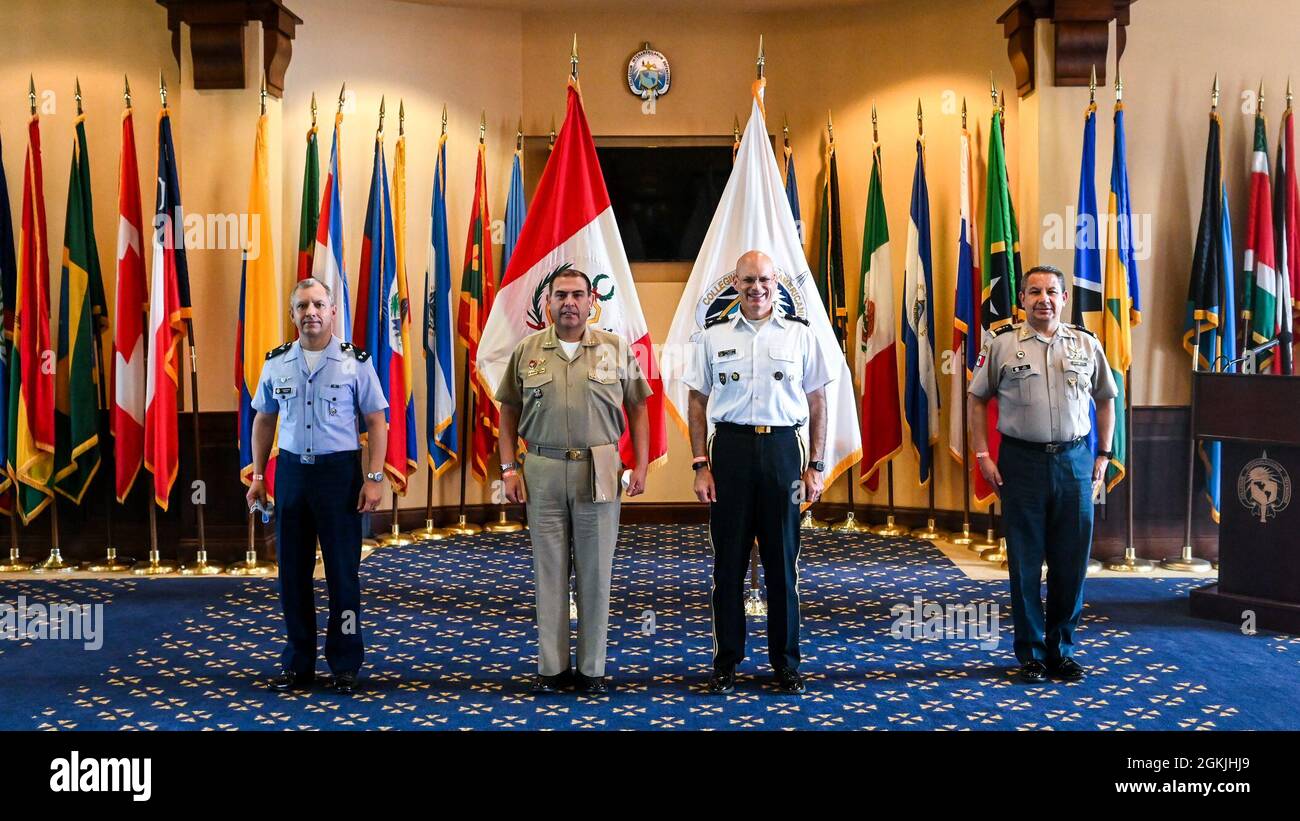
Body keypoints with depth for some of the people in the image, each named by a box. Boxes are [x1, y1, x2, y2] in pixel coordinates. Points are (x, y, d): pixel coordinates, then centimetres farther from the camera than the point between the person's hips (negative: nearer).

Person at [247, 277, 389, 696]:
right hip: (291, 469, 3)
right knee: (292, 571, 8)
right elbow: (264, 420, 15)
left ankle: (345, 666, 13)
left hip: (339, 471, -3)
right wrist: (258, 476, 10)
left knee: (342, 571, 1)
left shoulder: (355, 361, -4)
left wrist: (374, 479, -10)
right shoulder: (277, 363, 5)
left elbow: (376, 421, -3)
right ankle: (298, 664, 20)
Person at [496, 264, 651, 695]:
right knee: (550, 571, 7)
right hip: (542, 471, 1)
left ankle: (592, 668, 16)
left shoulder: (617, 349, 4)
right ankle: (552, 667, 16)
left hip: (599, 471, 0)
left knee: (595, 572, 5)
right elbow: (509, 413, 9)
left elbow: (637, 409, 7)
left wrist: (641, 465, 0)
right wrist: (509, 469, 2)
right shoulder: (527, 350, 5)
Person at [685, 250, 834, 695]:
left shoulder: (800, 334, 4)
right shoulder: (713, 335, 5)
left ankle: (785, 661, 19)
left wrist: (815, 466, 1)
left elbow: (817, 402, 6)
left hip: (782, 446, 0)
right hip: (730, 445, 0)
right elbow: (698, 403, 6)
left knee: (782, 558, 6)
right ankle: (726, 661, 17)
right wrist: (700, 466, -1)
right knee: (728, 558, 6)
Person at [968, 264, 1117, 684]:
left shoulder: (1087, 345, 6)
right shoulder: (1001, 344, 0)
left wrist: (1103, 456, 8)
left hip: (1075, 461, 2)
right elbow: (978, 399, 4)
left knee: (1071, 561, 7)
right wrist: (982, 455, -2)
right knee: (1025, 562, 4)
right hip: (1022, 461, -2)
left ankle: (1060, 649, 21)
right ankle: (1030, 653, 15)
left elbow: (1106, 400, 15)